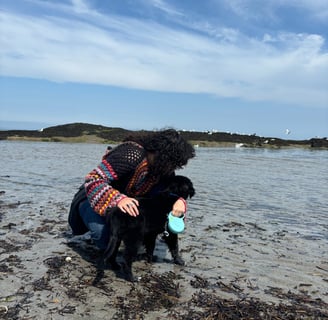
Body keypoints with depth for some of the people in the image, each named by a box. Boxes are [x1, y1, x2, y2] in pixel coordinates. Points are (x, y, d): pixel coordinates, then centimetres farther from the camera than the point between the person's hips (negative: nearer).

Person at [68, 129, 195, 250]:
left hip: (128, 199, 5)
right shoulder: (131, 155, -34)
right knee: (103, 232, -32)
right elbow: (93, 180, -37)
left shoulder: (164, 168, -12)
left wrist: (179, 201, -29)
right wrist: (118, 200, -54)